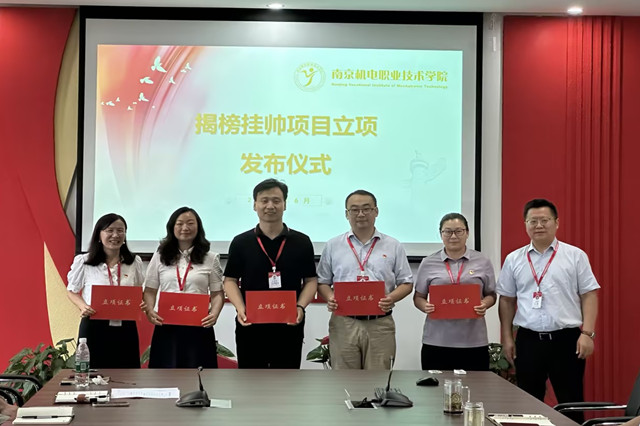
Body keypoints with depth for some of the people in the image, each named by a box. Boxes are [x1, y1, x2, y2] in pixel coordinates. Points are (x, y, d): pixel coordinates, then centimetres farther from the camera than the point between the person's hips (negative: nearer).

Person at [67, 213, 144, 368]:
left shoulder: (135, 262, 6)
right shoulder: (83, 262, -1)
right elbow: (72, 291, 9)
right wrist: (83, 307, -10)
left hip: (125, 329, 2)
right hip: (93, 328, -2)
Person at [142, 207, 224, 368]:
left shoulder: (210, 258, 8)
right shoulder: (160, 257, 11)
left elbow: (217, 293, 5)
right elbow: (150, 291, 10)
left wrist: (214, 314, -14)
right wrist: (149, 311, -10)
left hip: (199, 326, -1)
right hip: (166, 326, 1)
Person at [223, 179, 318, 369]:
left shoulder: (301, 242, 4)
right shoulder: (241, 242, 4)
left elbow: (311, 280, 6)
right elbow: (230, 280, 5)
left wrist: (300, 307, -12)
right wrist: (240, 308, -12)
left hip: (289, 327, 0)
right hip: (250, 327, 0)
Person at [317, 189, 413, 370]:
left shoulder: (393, 246, 9)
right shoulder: (333, 246, 10)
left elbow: (406, 283, 8)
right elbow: (322, 281, 11)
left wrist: (392, 298, -11)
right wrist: (329, 299, -9)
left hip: (380, 324, 0)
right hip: (343, 323, 0)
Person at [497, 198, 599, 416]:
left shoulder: (576, 256, 1)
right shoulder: (514, 259, 8)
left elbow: (589, 295, 0)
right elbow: (507, 300, 12)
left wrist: (587, 333, -9)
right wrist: (507, 337, 8)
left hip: (566, 339, -2)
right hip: (528, 340, 2)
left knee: (571, 403, 3)